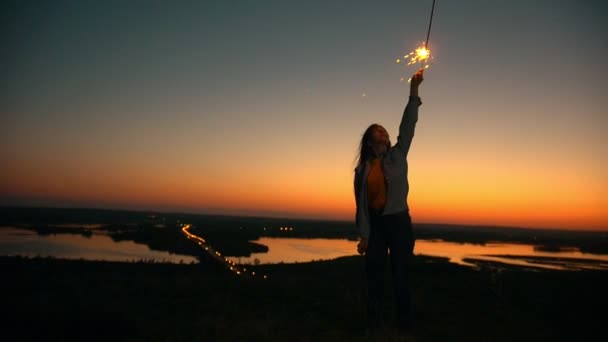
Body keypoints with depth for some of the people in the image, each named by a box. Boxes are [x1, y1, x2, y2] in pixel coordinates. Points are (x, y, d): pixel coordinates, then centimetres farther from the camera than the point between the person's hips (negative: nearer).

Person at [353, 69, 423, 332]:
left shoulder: (397, 156, 3)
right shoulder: (363, 169, 3)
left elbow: (407, 127, -9)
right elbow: (361, 203, 1)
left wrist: (413, 92, -17)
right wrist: (364, 235, -4)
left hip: (398, 222, -1)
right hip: (375, 224, 1)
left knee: (400, 275, 4)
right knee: (374, 275, 8)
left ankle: (405, 326, 14)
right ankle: (374, 324, 20)